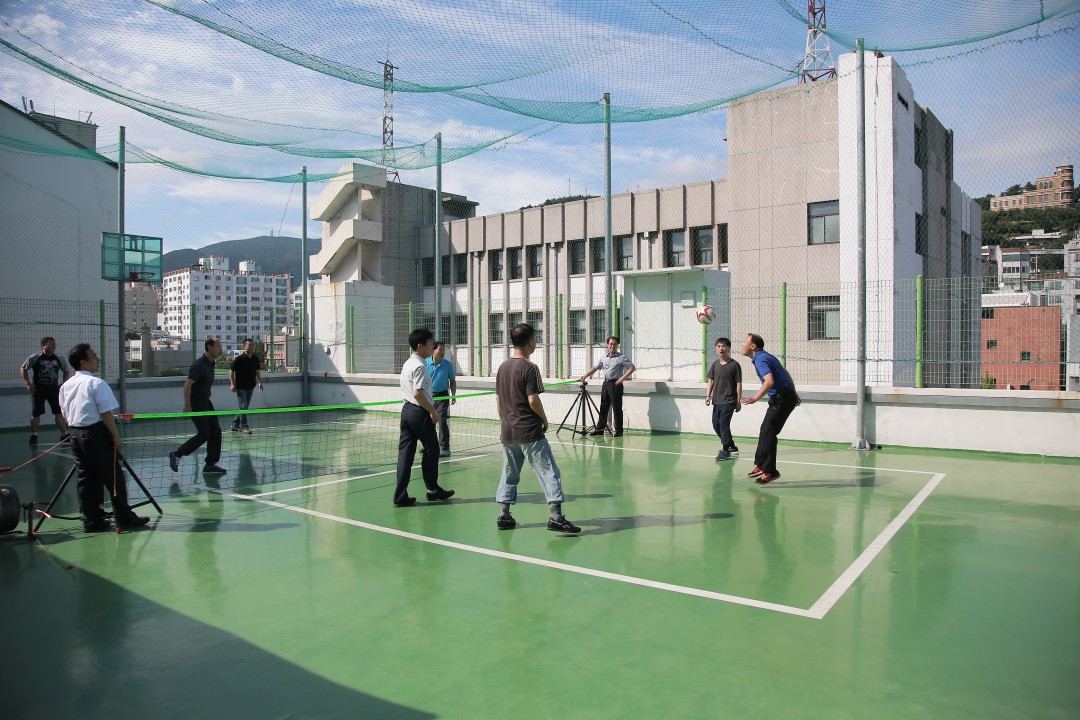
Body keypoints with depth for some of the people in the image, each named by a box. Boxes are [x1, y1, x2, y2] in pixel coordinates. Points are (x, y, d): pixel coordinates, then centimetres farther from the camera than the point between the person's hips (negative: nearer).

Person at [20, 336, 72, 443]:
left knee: (59, 412, -1)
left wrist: (64, 383, 5)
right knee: (36, 413, 4)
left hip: (54, 389, 2)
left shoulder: (59, 359, 2)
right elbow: (23, 369, -1)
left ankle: (64, 434, 5)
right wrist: (28, 383, -9)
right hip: (38, 389, -2)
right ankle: (33, 434, 19)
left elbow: (67, 371, 17)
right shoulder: (35, 358, -7)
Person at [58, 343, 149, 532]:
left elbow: (65, 414, 15)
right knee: (113, 476, 0)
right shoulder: (96, 383, -13)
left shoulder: (65, 386, 10)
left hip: (74, 433, 8)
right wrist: (116, 437, -10)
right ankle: (124, 517, 5)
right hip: (96, 433, -8)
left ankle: (91, 520, 14)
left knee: (85, 479, 11)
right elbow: (106, 413, -15)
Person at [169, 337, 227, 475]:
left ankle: (210, 464, 9)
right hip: (195, 403, -9)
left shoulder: (211, 363, 9)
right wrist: (187, 405, -23)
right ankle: (176, 454, 8)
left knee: (215, 431, 4)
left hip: (205, 402, 9)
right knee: (204, 434, -9)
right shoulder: (200, 365, -19)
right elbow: (187, 384, -23)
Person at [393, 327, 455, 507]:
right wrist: (433, 411, -17)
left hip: (407, 410, 9)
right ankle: (432, 490, 21)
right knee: (431, 450, 8)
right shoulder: (420, 366, -16)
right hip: (420, 412, -9)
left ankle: (400, 496, 5)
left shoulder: (408, 363, 14)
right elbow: (418, 393, -25)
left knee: (405, 453, 5)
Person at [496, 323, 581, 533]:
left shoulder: (502, 368, 9)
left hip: (508, 432, 7)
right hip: (530, 432, -7)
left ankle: (504, 516, 18)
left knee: (509, 474, 16)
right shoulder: (529, 368, -12)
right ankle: (556, 516, -8)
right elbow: (533, 400, -17)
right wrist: (545, 420, -2)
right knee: (548, 472, -3)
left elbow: (498, 400, 13)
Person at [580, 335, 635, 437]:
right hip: (606, 383, 6)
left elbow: (632, 368, -7)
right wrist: (586, 375, 5)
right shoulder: (603, 357, 13)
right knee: (603, 407, 10)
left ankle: (618, 431, 2)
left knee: (617, 408, -3)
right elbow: (595, 368, 17)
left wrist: (623, 377, -15)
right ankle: (599, 429, 16)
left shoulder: (622, 358, -4)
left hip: (615, 384, -6)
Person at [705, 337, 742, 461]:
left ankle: (725, 450, 0)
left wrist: (738, 401, -7)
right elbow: (711, 381, 12)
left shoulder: (734, 365, -8)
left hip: (729, 401, -6)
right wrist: (708, 396, 2)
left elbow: (739, 384, -6)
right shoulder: (715, 364, 8)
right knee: (716, 424, 9)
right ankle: (732, 447, 25)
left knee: (724, 423, -11)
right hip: (717, 401, 7)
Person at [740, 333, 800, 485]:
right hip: (785, 397, 10)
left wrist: (755, 398, -39)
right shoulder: (765, 357, 15)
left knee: (768, 433, -10)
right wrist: (793, 394, 33)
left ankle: (769, 471, -6)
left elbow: (769, 381, -32)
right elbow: (785, 375, 24)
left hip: (782, 399, -10)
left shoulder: (761, 359, -16)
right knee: (765, 431, 14)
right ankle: (761, 465, 22)